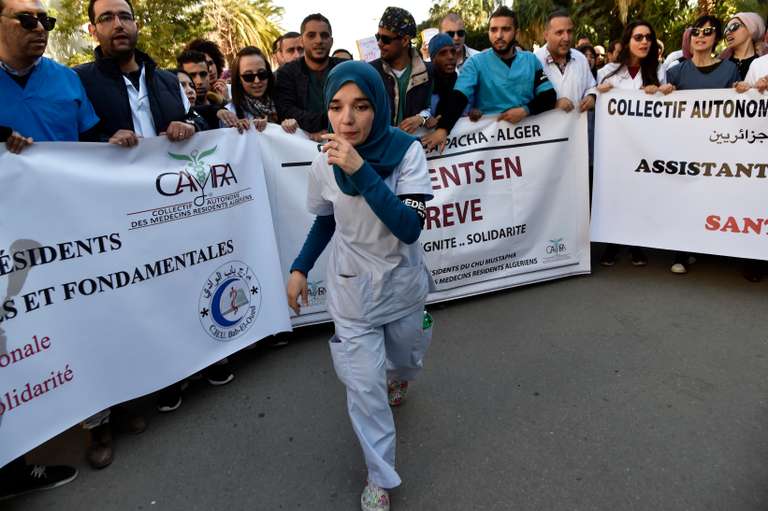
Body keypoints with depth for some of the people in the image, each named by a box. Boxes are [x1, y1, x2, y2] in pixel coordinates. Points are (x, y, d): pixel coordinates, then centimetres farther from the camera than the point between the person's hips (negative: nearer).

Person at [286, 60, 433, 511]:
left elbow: (410, 227, -31)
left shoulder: (407, 151, -20)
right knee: (364, 388, -1)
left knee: (407, 359, 25)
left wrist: (361, 171, -37)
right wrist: (300, 267, -2)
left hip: (403, 286, 0)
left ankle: (397, 375, 63)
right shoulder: (324, 165, -13)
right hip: (352, 291, 0)